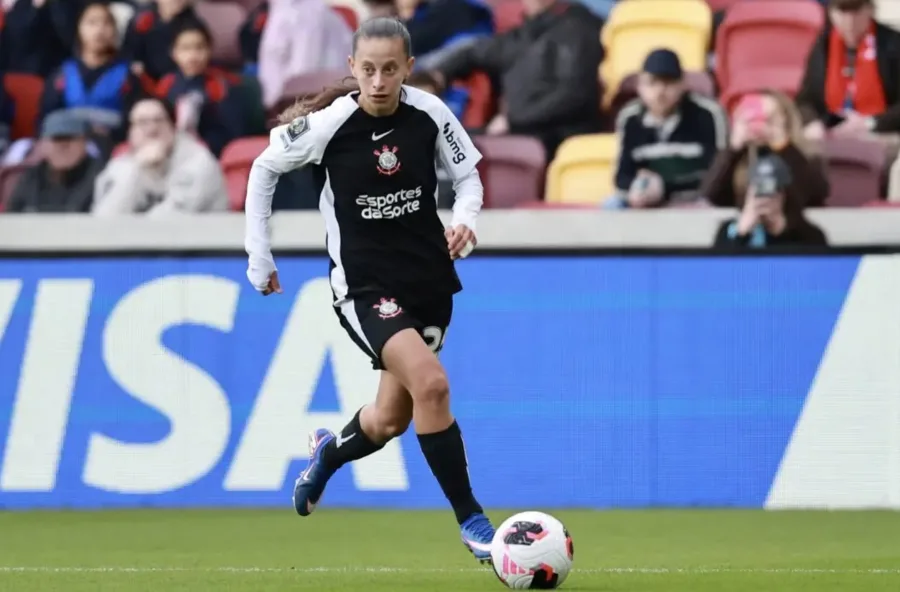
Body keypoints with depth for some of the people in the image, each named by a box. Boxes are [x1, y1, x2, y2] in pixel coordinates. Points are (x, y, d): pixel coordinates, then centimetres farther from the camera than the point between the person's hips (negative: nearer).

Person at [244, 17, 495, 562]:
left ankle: (328, 454, 49)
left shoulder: (430, 113, -10)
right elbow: (264, 170, 2)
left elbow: (468, 174, 4)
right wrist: (260, 256, 3)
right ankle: (470, 519, -14)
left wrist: (465, 219, -18)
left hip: (429, 278, 4)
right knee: (431, 383, -26)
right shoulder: (326, 124, -15)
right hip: (365, 285, -4)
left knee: (391, 420, 13)